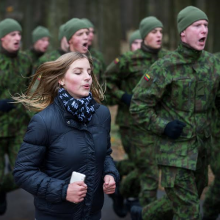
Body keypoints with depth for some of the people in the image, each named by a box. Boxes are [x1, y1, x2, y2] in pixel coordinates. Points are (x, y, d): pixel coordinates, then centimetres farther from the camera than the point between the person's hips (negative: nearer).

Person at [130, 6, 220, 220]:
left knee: (187, 199, 20)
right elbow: (139, 106, -10)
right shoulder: (165, 66, -13)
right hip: (175, 148, -6)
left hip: (201, 146, 6)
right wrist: (163, 127, -18)